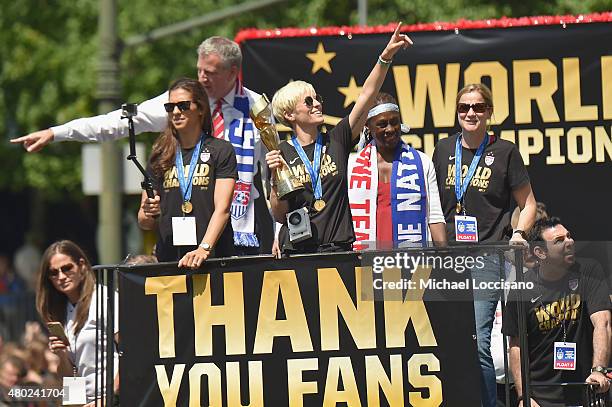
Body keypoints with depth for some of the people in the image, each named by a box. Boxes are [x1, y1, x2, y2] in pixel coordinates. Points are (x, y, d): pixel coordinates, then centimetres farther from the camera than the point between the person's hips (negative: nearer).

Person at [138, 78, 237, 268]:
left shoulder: (221, 151, 3)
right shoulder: (160, 156, 13)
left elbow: (222, 209, -8)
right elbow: (144, 222, 15)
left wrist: (204, 249, -21)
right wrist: (149, 214, -8)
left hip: (213, 258, -3)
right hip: (168, 258, 3)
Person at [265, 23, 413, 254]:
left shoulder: (336, 141, 10)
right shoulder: (281, 154, 5)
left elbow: (367, 96, 1)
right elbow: (279, 215, 2)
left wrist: (386, 56, -7)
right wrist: (275, 178, -13)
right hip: (297, 251, -2)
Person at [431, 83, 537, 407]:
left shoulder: (504, 152, 3)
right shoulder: (444, 150, 12)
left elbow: (527, 203, 10)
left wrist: (518, 234, -6)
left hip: (486, 256, -4)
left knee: (477, 342, -14)